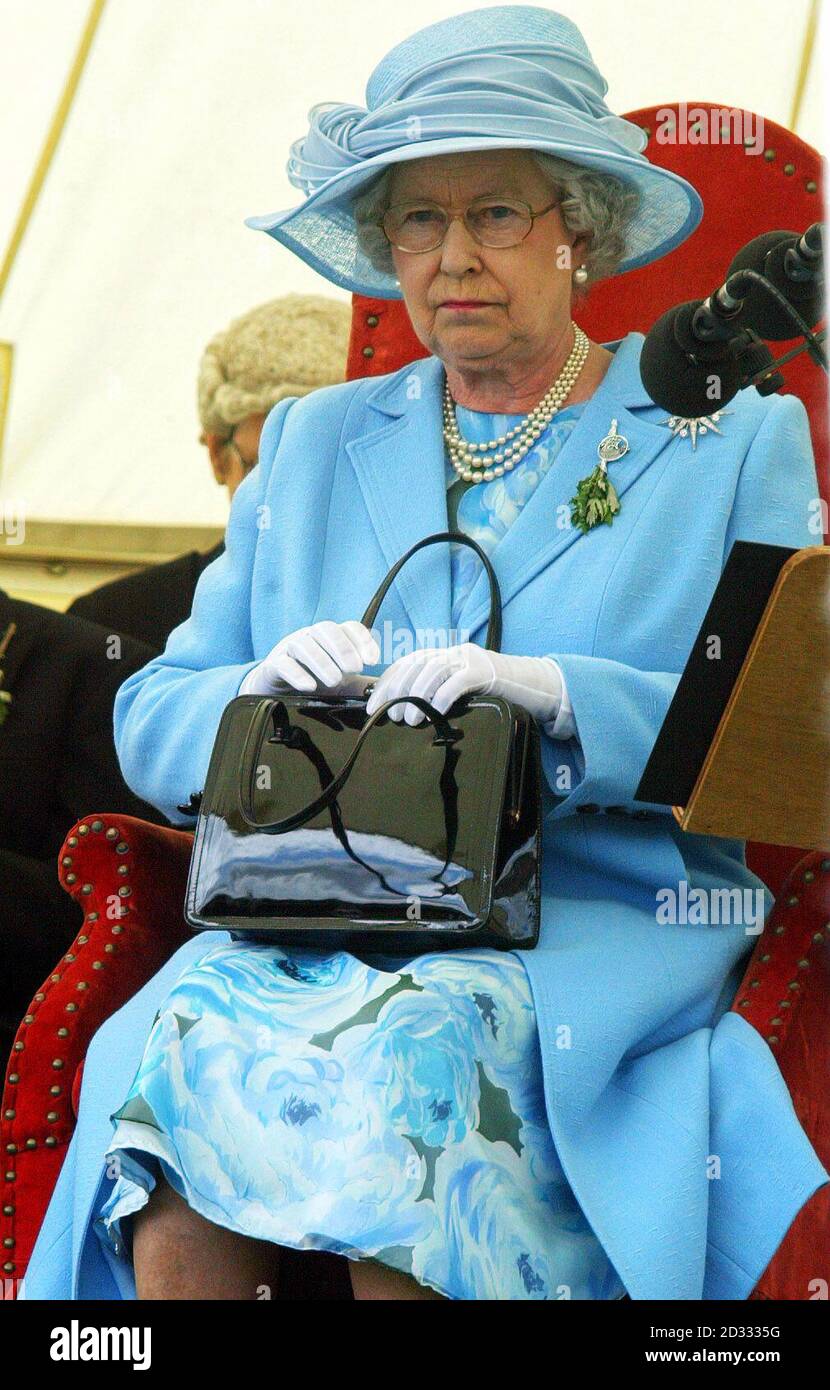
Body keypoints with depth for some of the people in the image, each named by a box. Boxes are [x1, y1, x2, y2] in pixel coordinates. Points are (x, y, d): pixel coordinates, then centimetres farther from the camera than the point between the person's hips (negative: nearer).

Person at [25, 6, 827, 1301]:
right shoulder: (313, 442, 22)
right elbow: (153, 718, 18)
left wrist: (561, 695, -16)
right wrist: (263, 689, -6)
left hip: (597, 919, -2)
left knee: (413, 1049, -35)